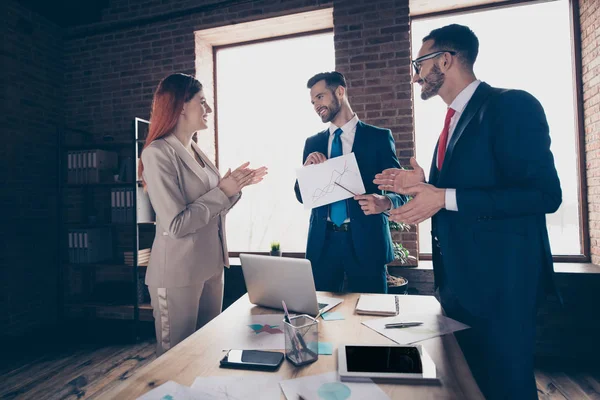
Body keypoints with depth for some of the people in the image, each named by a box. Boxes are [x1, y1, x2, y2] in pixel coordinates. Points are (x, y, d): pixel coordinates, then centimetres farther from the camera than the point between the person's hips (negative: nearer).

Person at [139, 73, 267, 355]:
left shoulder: (197, 152, 9)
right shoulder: (158, 153, -16)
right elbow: (176, 224, -22)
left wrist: (235, 187, -2)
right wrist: (223, 191, -17)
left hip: (211, 267, 8)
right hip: (178, 274, -7)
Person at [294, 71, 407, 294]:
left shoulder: (379, 137, 0)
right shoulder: (312, 143, 10)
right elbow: (302, 196, 11)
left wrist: (385, 201, -23)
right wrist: (307, 169, -9)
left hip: (365, 241, -2)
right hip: (322, 242, 3)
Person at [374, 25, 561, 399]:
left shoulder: (512, 104, -12)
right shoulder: (455, 119, 14)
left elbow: (544, 194, -20)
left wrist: (445, 198, -23)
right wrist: (424, 186, 0)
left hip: (499, 278, -8)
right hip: (457, 276, 8)